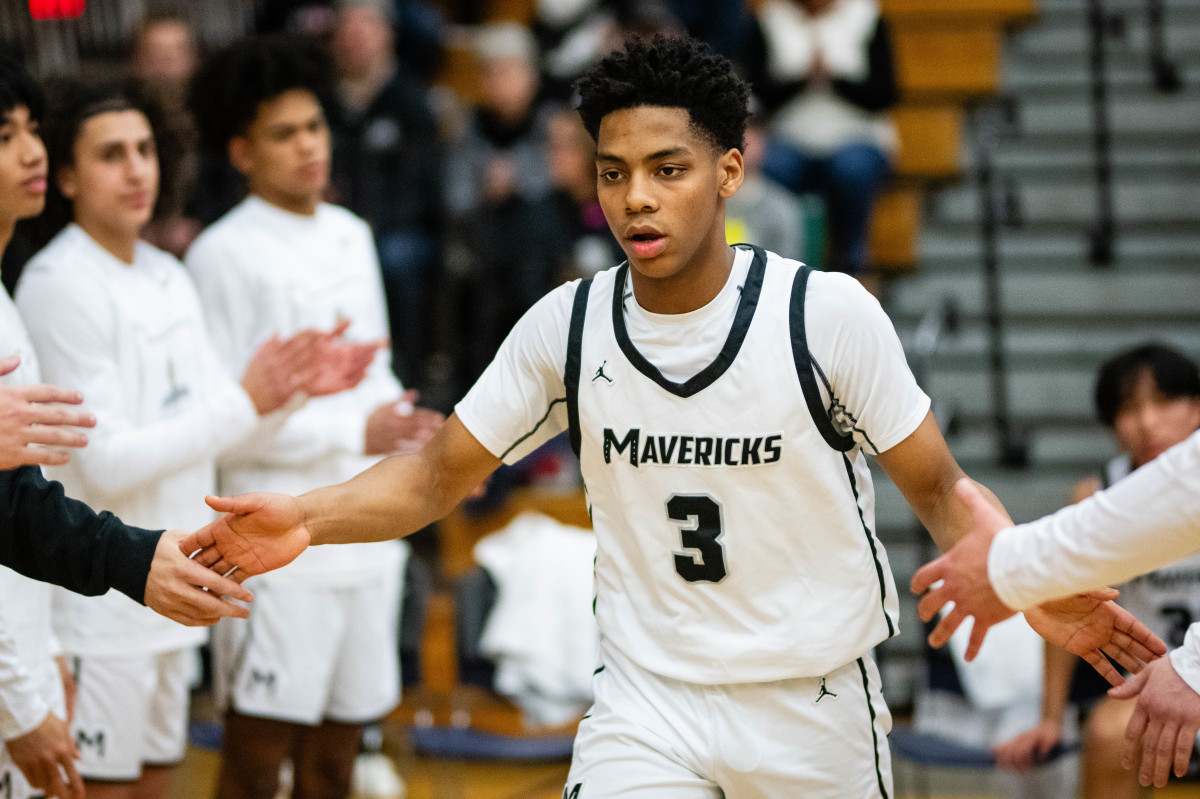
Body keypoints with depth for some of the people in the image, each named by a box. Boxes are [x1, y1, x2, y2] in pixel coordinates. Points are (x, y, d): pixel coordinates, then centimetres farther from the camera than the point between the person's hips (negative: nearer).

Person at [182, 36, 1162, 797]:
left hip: (819, 707, -1)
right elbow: (439, 473, 4)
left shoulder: (828, 313, -12)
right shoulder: (566, 326, -4)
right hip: (648, 707, 1)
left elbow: (942, 491, -6)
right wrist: (307, 517, -14)